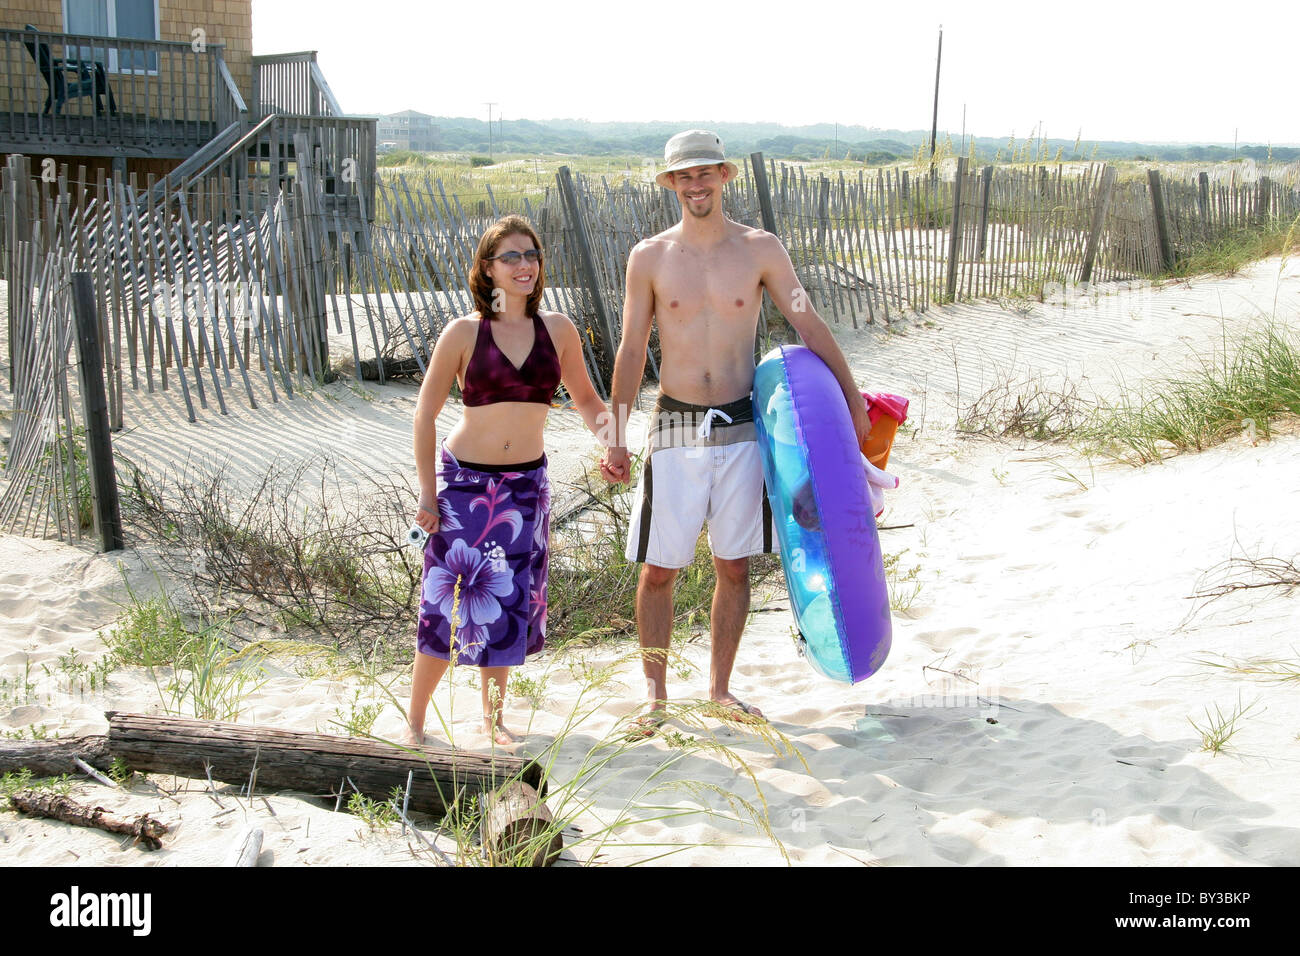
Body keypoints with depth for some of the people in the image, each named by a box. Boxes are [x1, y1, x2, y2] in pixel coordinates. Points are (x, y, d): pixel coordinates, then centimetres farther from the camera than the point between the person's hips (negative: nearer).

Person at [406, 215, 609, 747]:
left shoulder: (557, 330, 0)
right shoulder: (463, 333, -8)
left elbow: (585, 399, 10)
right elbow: (426, 413, -3)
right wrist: (427, 493, -6)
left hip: (526, 484, 3)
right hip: (465, 482, -3)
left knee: (507, 603, 9)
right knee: (448, 602, -2)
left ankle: (492, 717, 27)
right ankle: (414, 722, 16)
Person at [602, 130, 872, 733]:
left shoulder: (761, 250, 1)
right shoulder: (649, 258, 1)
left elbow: (810, 327, 6)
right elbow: (631, 352, 4)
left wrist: (854, 401, 5)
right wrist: (617, 437, 1)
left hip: (740, 429, 1)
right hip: (675, 430, -1)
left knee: (734, 566, 9)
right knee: (659, 569, 1)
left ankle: (720, 690, 24)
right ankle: (656, 697, 16)